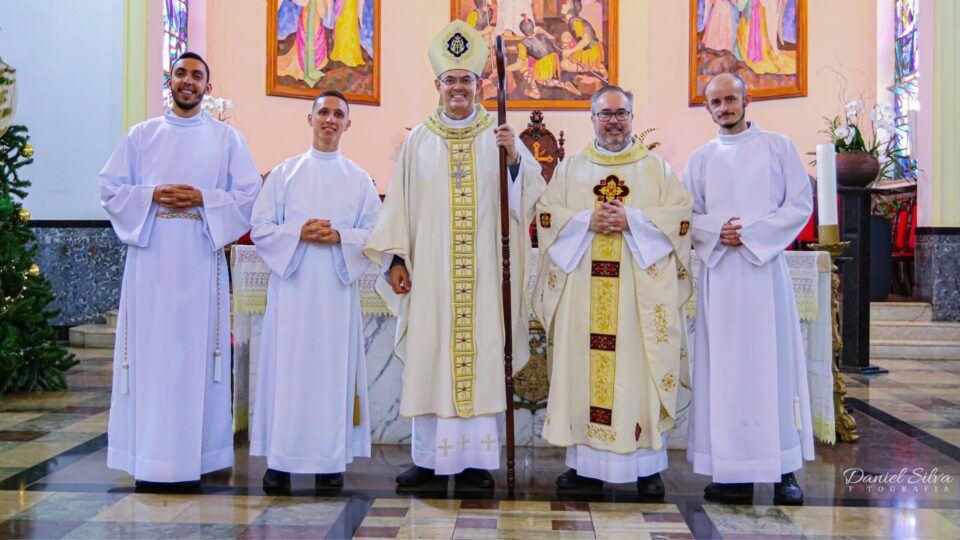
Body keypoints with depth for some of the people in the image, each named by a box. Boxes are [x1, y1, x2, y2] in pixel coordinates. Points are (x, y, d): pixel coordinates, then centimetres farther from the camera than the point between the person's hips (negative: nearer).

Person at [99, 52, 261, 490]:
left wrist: (204, 199, -10)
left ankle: (193, 455, 6)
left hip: (201, 260, -1)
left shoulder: (227, 138, 11)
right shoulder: (141, 135, 14)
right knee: (149, 351, -1)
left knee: (197, 351, -2)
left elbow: (250, 194, 4)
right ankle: (149, 459, 5)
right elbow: (109, 188, 10)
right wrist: (152, 195, -7)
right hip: (150, 259, 1)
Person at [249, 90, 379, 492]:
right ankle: (280, 460, 6)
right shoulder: (284, 173, 10)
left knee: (334, 369, 1)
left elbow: (375, 232, 6)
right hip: (292, 286, 0)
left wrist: (340, 237, -11)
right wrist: (299, 233, -12)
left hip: (337, 288, 1)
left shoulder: (359, 179, 11)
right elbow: (260, 227, 5)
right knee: (287, 367, -2)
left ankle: (331, 459, 9)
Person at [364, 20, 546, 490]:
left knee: (480, 355, 1)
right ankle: (427, 457, 12)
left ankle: (475, 458, 11)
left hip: (483, 270, 0)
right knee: (427, 356, 1)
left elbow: (530, 192, -2)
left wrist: (515, 158, -20)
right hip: (429, 269, 1)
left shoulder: (498, 136, 7)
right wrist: (396, 258, -2)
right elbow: (399, 203, 6)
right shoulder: (419, 141, 9)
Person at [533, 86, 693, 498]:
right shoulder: (571, 167, 15)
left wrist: (631, 220, -12)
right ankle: (584, 463, 10)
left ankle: (647, 466, 7)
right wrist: (587, 221, -10)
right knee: (583, 368, 1)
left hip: (641, 290, -1)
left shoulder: (657, 168, 11)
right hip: (583, 291, 1)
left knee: (640, 370, -2)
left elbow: (680, 216, 1)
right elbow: (546, 214, 6)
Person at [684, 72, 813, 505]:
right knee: (725, 366, 0)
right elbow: (686, 215, 9)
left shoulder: (778, 147, 8)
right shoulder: (701, 158, 14)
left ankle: (784, 470, 5)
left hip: (765, 267, -2)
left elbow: (800, 205, 0)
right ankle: (734, 473, 4)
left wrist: (751, 232, -12)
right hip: (718, 272, 2)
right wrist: (716, 231, -12)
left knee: (774, 361, -2)